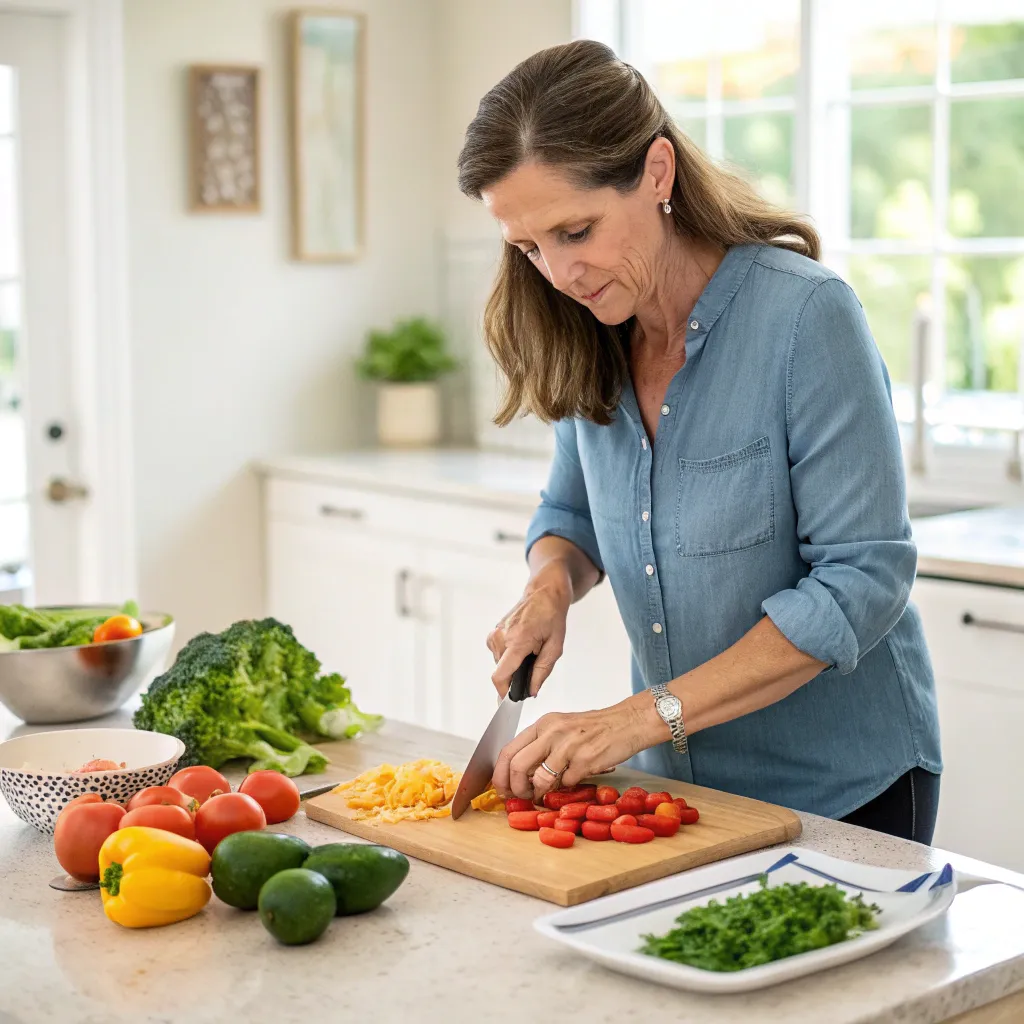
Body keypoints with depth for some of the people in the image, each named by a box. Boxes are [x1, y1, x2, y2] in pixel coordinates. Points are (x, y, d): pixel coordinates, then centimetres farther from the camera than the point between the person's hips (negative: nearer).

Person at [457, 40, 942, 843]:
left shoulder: (807, 317, -21)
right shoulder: (591, 339, -3)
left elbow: (862, 580, -23)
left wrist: (648, 714, -27)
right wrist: (551, 584, -11)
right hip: (677, 779, 6)